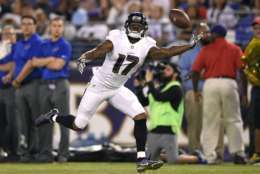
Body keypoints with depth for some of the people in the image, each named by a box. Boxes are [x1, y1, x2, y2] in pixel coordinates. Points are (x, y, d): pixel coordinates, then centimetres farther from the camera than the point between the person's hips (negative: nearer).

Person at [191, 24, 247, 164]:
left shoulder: (206, 49, 7)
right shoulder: (234, 49, 8)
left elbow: (195, 71, 2)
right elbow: (242, 70, -2)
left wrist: (195, 90, 11)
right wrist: (244, 92, 2)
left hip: (210, 84, 0)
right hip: (229, 83, 0)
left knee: (210, 121, 4)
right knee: (233, 120, 9)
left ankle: (210, 156, 0)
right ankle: (238, 153, 3)